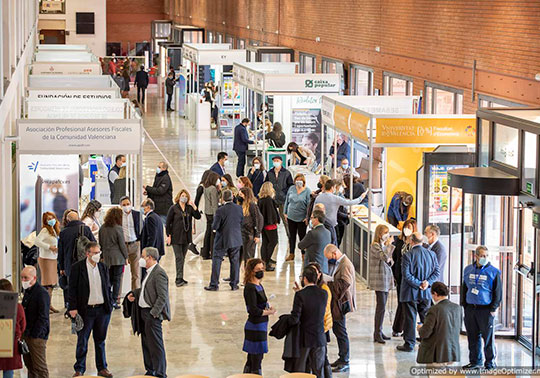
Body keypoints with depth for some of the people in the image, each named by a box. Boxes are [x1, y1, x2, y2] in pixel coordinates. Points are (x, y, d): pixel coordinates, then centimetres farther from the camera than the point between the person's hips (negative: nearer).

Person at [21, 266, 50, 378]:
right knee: (29, 364, 13)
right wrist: (24, 333, 15)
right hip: (27, 334, 9)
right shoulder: (27, 291, 13)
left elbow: (43, 317, -18)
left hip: (37, 335, -9)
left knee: (40, 367, -4)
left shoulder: (42, 293, -15)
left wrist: (34, 334, -19)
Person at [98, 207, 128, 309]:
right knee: (117, 279, 2)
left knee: (109, 279, 14)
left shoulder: (102, 228, 3)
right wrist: (126, 257, 1)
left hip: (107, 258, 5)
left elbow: (100, 243, 10)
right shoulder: (118, 228, -13)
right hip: (118, 257, -5)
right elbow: (122, 244, -9)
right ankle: (114, 300, 2)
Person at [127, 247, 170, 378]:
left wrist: (154, 313, -23)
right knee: (146, 344, 18)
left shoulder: (159, 273, -19)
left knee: (155, 345, -4)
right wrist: (135, 294, 9)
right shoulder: (150, 272, 12)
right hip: (144, 312, 10)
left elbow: (162, 297, -22)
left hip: (153, 314, -10)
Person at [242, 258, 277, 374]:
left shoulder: (259, 286, 12)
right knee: (256, 361, -6)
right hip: (255, 327, -9)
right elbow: (254, 310, -23)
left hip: (261, 326, 9)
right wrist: (269, 312, -11)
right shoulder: (250, 288, -17)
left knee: (251, 360, 16)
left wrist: (268, 307, 1)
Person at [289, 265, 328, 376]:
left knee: (299, 371, 8)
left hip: (304, 339, -3)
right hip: (320, 338, 4)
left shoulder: (300, 295, -16)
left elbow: (294, 319, -19)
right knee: (318, 372, 10)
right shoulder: (324, 294, -3)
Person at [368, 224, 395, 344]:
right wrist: (389, 245, -15)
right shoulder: (375, 246, -13)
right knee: (381, 306, -11)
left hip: (386, 278, 8)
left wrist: (389, 261, -1)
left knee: (382, 306, 11)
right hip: (379, 279, -8)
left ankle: (379, 331, 18)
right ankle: (377, 334, -7)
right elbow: (384, 256, -27)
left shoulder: (385, 245, 14)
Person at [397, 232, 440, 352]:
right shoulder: (431, 254, 1)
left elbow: (406, 275, -18)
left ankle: (409, 344, 7)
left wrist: (418, 284, -13)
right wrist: (427, 282, -7)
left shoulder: (407, 255, -13)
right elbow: (436, 271, 1)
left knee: (410, 318, 3)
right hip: (426, 293, 4)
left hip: (410, 293, -4)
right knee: (426, 318, 14)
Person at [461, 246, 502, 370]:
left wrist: (494, 308, -7)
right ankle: (475, 361, 18)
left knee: (488, 336, -2)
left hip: (486, 309, -4)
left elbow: (498, 292, -2)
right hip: (470, 308, 4)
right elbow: (464, 288, 19)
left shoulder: (494, 272, -3)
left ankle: (490, 362, 7)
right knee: (473, 336, 9)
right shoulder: (468, 270, 10)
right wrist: (464, 304, 12)